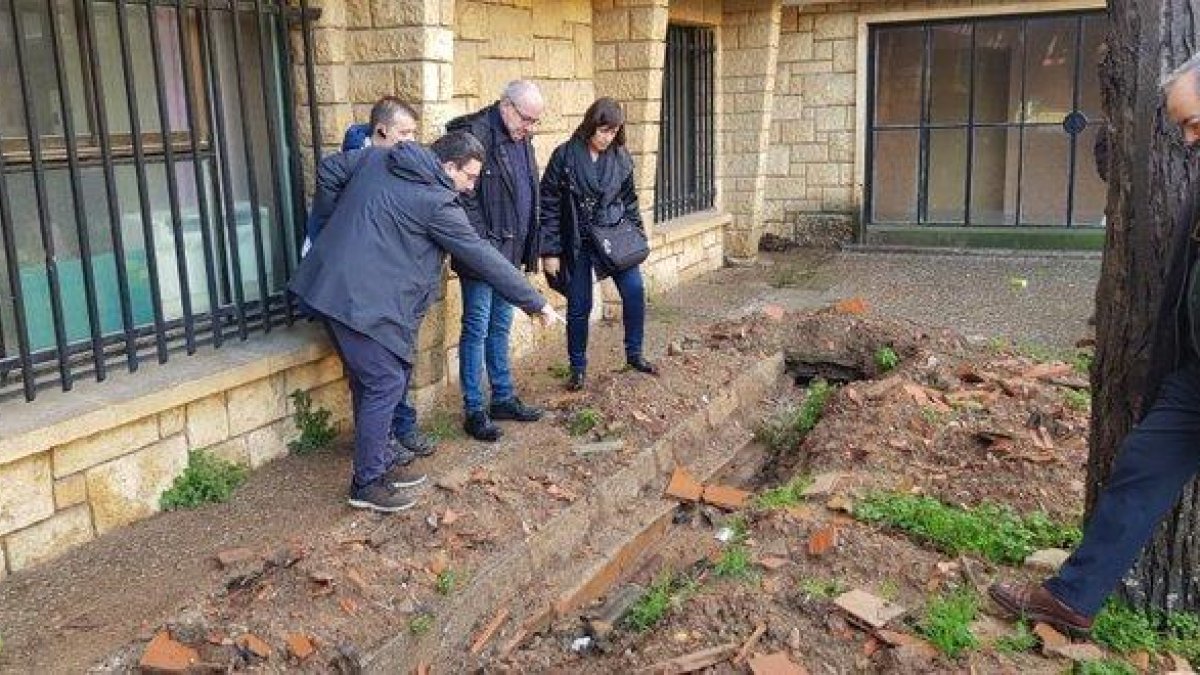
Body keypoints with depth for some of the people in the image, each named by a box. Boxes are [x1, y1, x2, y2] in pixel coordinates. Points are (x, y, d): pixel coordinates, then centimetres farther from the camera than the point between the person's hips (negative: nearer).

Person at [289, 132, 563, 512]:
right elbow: (484, 259, -9)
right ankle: (367, 484, 9)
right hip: (363, 301, -9)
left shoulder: (375, 158, 10)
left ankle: (379, 464, 28)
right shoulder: (437, 203, -12)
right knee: (385, 385, 0)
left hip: (330, 287, 9)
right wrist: (536, 303, -2)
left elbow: (329, 169, 19)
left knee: (369, 381, 17)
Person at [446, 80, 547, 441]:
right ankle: (474, 411, 10)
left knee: (500, 327, 17)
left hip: (510, 253, 8)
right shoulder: (474, 134, -16)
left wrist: (528, 248, 13)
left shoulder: (521, 140, 11)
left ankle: (504, 399, 28)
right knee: (476, 330, 1)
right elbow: (463, 198, -20)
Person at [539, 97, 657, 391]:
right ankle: (578, 367, 22)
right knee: (579, 307, 4)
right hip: (577, 243, -3)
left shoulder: (621, 158, 1)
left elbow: (629, 201, 12)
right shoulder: (565, 156, -10)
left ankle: (634, 354, 12)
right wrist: (550, 251, -10)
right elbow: (549, 205, -8)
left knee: (635, 290, -9)